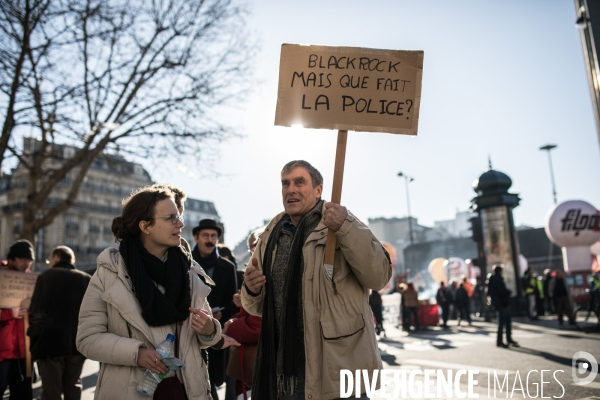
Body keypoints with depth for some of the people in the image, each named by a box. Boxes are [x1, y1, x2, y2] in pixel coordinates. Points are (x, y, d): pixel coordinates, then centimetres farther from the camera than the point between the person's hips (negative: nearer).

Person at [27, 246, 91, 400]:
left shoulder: (47, 276, -3)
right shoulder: (87, 279, 6)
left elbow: (37, 311, -11)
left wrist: (34, 335, -2)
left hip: (52, 341, -3)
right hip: (78, 343, 4)